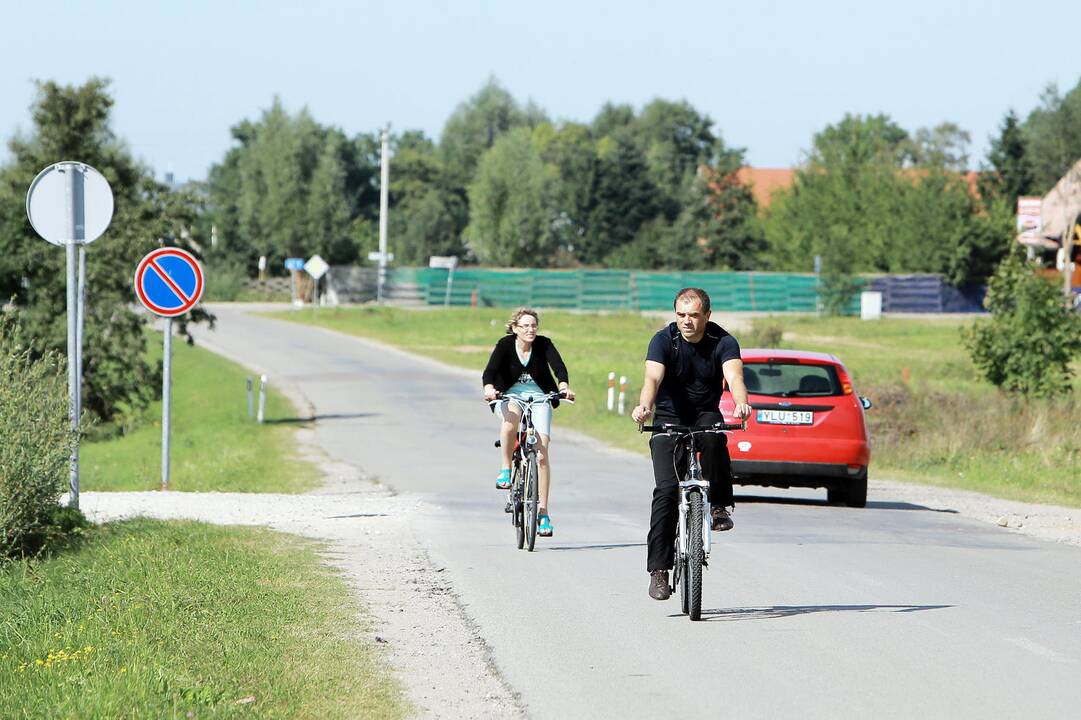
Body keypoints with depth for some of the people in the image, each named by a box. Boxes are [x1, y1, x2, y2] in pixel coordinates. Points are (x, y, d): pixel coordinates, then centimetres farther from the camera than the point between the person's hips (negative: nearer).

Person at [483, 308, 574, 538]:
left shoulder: (544, 344, -8)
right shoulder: (505, 345, -10)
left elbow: (558, 365, -23)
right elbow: (490, 370, -22)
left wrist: (564, 385, -43)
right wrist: (489, 388, -44)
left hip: (538, 397, 1)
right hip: (509, 396, -1)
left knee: (542, 451, -13)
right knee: (512, 414, -39)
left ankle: (542, 511, -9)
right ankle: (505, 468, -22)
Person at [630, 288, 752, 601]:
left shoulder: (723, 342, -11)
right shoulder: (663, 340, -13)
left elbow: (734, 377, -28)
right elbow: (653, 378, -29)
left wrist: (741, 403, -51)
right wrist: (644, 407, -51)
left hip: (705, 415, 1)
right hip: (669, 419, -1)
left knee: (714, 435, -37)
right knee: (667, 489, -17)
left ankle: (718, 506, -20)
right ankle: (659, 569, -14)